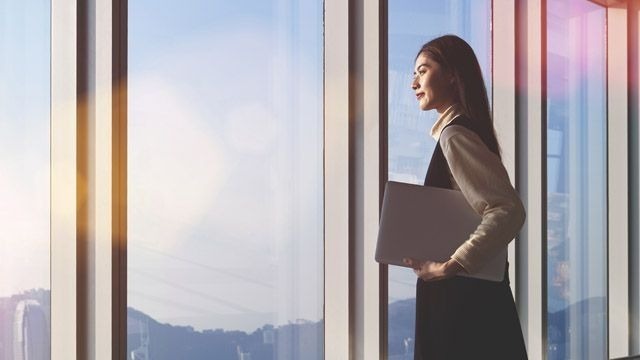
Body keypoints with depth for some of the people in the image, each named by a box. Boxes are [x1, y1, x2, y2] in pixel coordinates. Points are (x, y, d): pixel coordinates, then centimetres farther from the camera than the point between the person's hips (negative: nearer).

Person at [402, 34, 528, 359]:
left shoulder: (455, 135, -16)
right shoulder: (461, 129, 12)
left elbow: (509, 211, -25)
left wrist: (452, 265, -24)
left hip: (460, 294, -9)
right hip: (473, 291, 9)